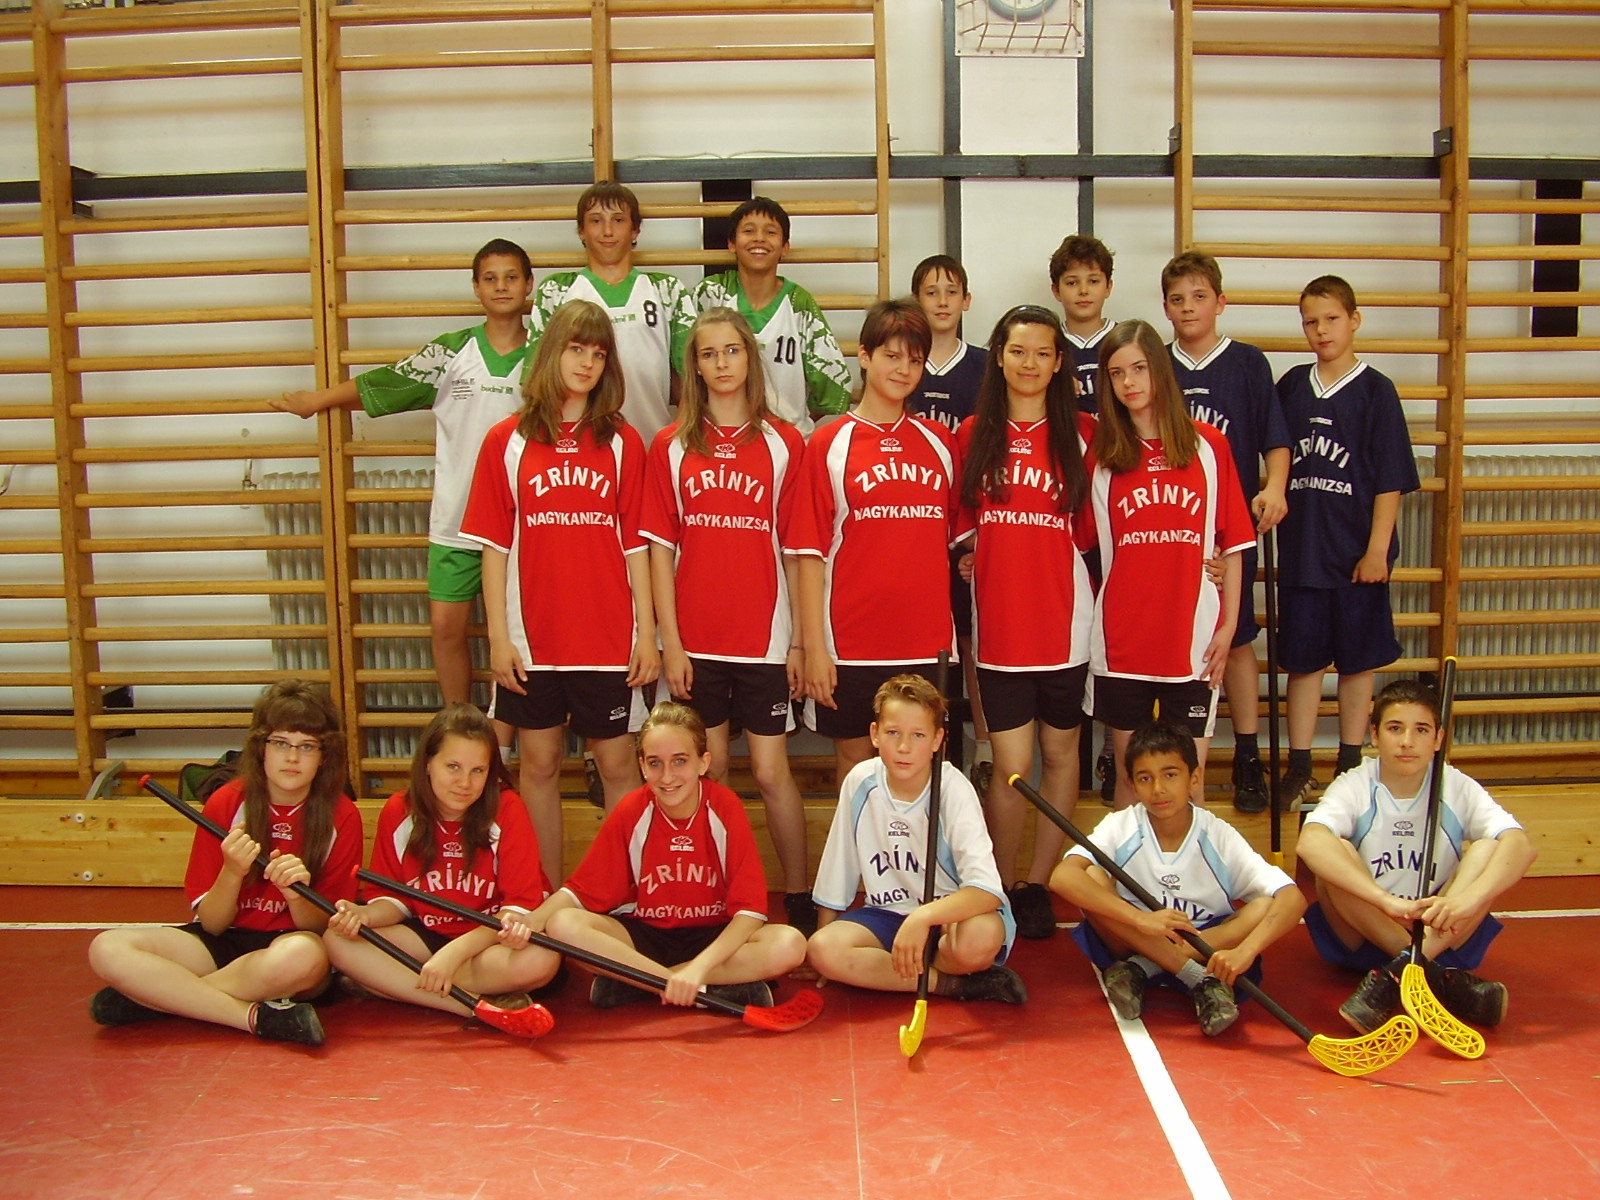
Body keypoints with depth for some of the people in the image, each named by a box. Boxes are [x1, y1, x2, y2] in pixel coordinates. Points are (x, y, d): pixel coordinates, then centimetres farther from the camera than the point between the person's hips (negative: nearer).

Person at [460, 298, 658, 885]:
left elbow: (636, 545, 2)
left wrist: (647, 632, -2)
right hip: (533, 637, 1)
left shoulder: (622, 442, 3)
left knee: (616, 763, 7)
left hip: (608, 636, 0)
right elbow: (494, 545, 1)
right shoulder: (508, 441, 2)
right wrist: (498, 637, -3)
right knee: (538, 764, 9)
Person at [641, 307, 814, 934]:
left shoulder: (783, 443, 1)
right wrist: (669, 641, -3)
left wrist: (800, 641, -2)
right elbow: (660, 548, 2)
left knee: (771, 770, 2)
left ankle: (799, 899, 16)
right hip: (697, 640, 1)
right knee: (709, 771, 9)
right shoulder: (672, 446, 3)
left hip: (764, 636, -1)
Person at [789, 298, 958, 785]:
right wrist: (813, 646, -8)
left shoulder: (939, 443, 9)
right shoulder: (830, 444, -1)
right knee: (854, 757, 8)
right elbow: (810, 550, -4)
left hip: (927, 640, 2)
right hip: (852, 642, -2)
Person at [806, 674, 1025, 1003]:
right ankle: (956, 984, -14)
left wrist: (923, 918, -42)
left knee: (979, 938, -37)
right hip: (888, 914, 4)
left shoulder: (953, 790, -18)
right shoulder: (860, 782, -8)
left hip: (951, 913, -4)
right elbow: (834, 881, 3)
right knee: (822, 949, -25)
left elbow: (987, 891, -29)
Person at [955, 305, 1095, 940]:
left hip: (1063, 620, 1)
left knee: (1060, 753, 10)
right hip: (999, 624, 0)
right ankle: (999, 886, 16)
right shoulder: (973, 435, 5)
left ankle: (1038, 884, 25)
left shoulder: (1081, 434, 2)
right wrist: (994, 559, -4)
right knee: (1011, 765, -2)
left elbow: (1089, 529, 2)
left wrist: (1034, 555, -5)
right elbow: (961, 525, 10)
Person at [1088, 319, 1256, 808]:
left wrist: (1228, 624, -2)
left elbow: (1232, 543, 3)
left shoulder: (1207, 445, 2)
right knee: (1129, 773, 9)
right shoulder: (1102, 455, 4)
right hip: (1122, 639, 1)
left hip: (1192, 638, -1)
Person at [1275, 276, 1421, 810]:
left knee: (1357, 659, 8)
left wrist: (1377, 549, -11)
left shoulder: (1376, 391, -5)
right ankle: (1299, 767, 16)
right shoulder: (1291, 386, 5)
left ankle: (1351, 764, 21)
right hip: (1300, 546, 3)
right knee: (1302, 659, 7)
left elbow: (1390, 480, -7)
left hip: (1356, 551, -2)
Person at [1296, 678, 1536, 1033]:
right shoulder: (1354, 787, -11)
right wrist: (1388, 902, -46)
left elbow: (1522, 845, -23)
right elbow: (1309, 844, -32)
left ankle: (1395, 978, -32)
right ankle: (1440, 980, -31)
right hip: (1362, 937, -1)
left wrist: (1467, 900, -42)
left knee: (1489, 849, -20)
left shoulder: (1458, 789, -5)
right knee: (1334, 853, -27)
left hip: (1442, 935, 1)